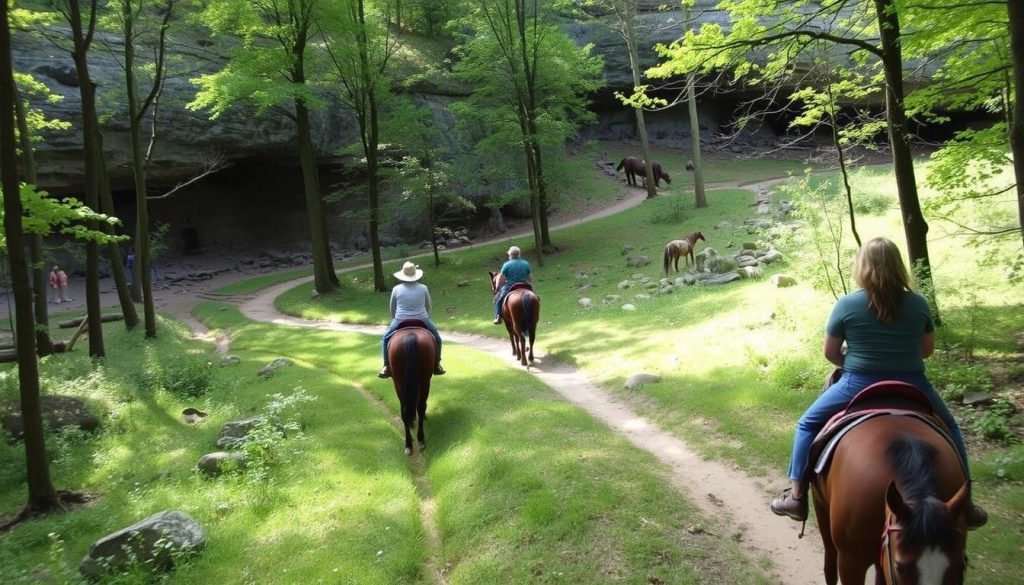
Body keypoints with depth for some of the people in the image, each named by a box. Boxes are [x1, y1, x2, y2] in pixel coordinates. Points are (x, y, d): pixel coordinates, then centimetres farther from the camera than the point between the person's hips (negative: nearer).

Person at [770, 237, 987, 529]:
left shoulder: (846, 304, -9)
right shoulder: (918, 304, -2)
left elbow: (830, 353, -2)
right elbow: (927, 350, 10)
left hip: (858, 385, -2)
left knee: (807, 425, 19)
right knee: (949, 428, 31)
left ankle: (797, 498, 16)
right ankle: (963, 503, 34)